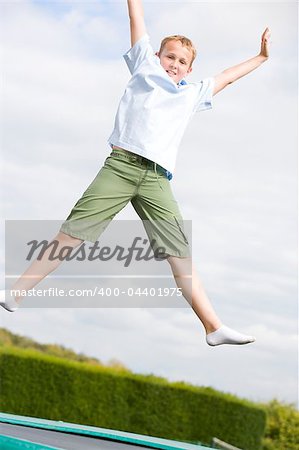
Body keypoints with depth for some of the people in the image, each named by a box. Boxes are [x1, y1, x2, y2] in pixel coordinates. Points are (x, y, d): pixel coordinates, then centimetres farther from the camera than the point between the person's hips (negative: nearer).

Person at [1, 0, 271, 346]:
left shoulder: (193, 94, 27)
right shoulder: (145, 67, 19)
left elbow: (228, 76, 41)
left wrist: (260, 57, 46)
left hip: (157, 180, 3)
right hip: (121, 165, -3)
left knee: (180, 252, -4)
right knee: (72, 232, -12)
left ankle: (214, 327, -9)